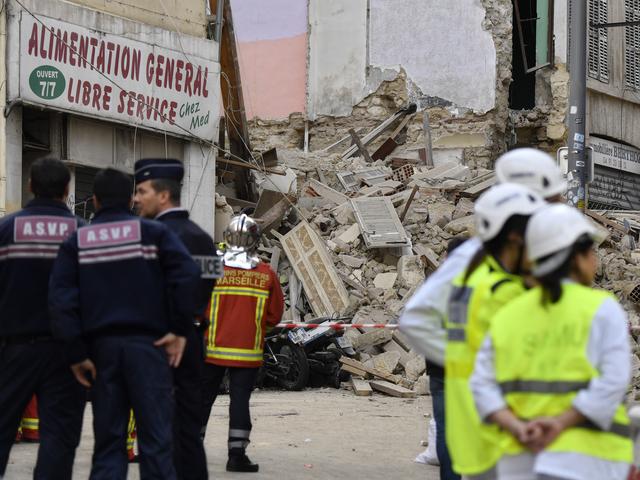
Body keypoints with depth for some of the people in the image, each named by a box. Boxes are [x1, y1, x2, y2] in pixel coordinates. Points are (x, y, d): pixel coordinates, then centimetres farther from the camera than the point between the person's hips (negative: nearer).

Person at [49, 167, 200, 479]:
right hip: (147, 343, -2)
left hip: (101, 347, 2)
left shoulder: (76, 242, 9)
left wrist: (76, 353, -2)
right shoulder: (153, 233, 4)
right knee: (155, 441, -2)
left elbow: (61, 299, -2)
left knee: (108, 441, 8)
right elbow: (187, 275, -10)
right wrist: (180, 330, -4)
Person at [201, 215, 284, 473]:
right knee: (240, 400, 3)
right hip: (248, 352, 0)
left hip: (212, 348, 0)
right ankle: (237, 454, 1)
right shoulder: (267, 274, -4)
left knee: (204, 398, 12)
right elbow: (275, 316, 2)